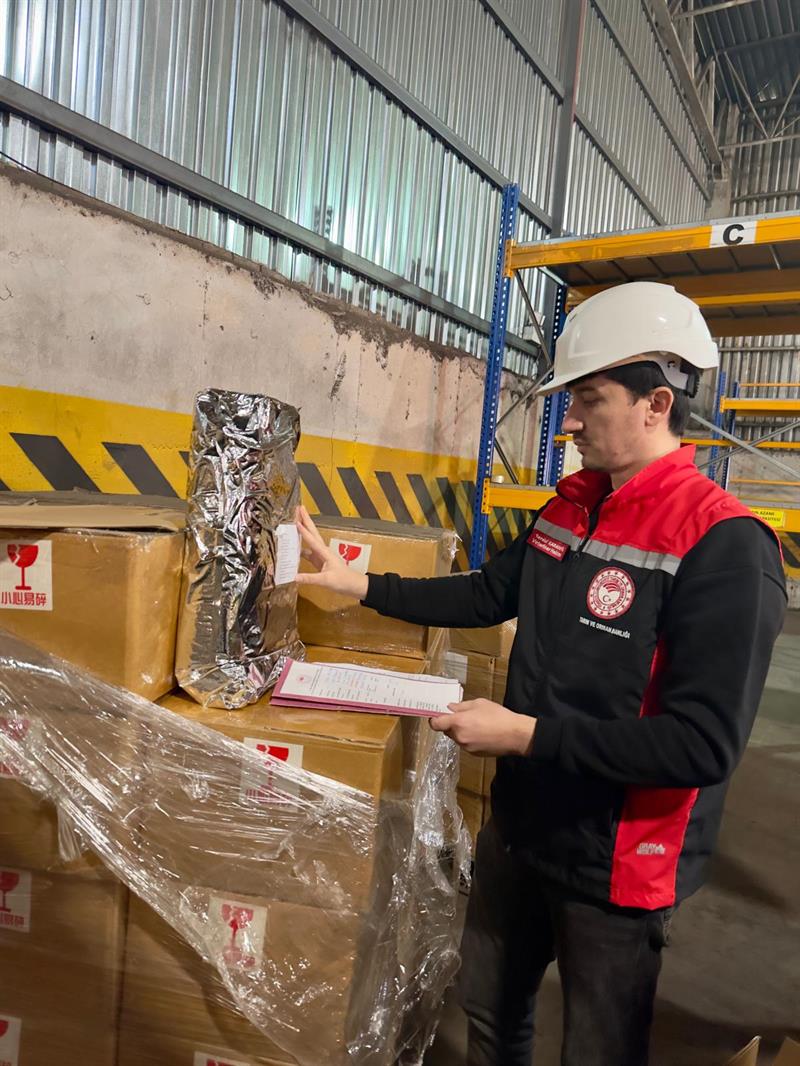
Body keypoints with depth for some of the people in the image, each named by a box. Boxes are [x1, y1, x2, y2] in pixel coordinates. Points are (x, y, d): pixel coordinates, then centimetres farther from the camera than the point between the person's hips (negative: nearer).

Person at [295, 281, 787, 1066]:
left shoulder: (724, 546, -24)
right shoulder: (571, 502, 0)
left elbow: (704, 747, -27)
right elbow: (490, 594, 10)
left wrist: (528, 734, -27)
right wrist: (356, 583, 5)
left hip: (614, 864, -6)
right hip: (518, 825, 7)